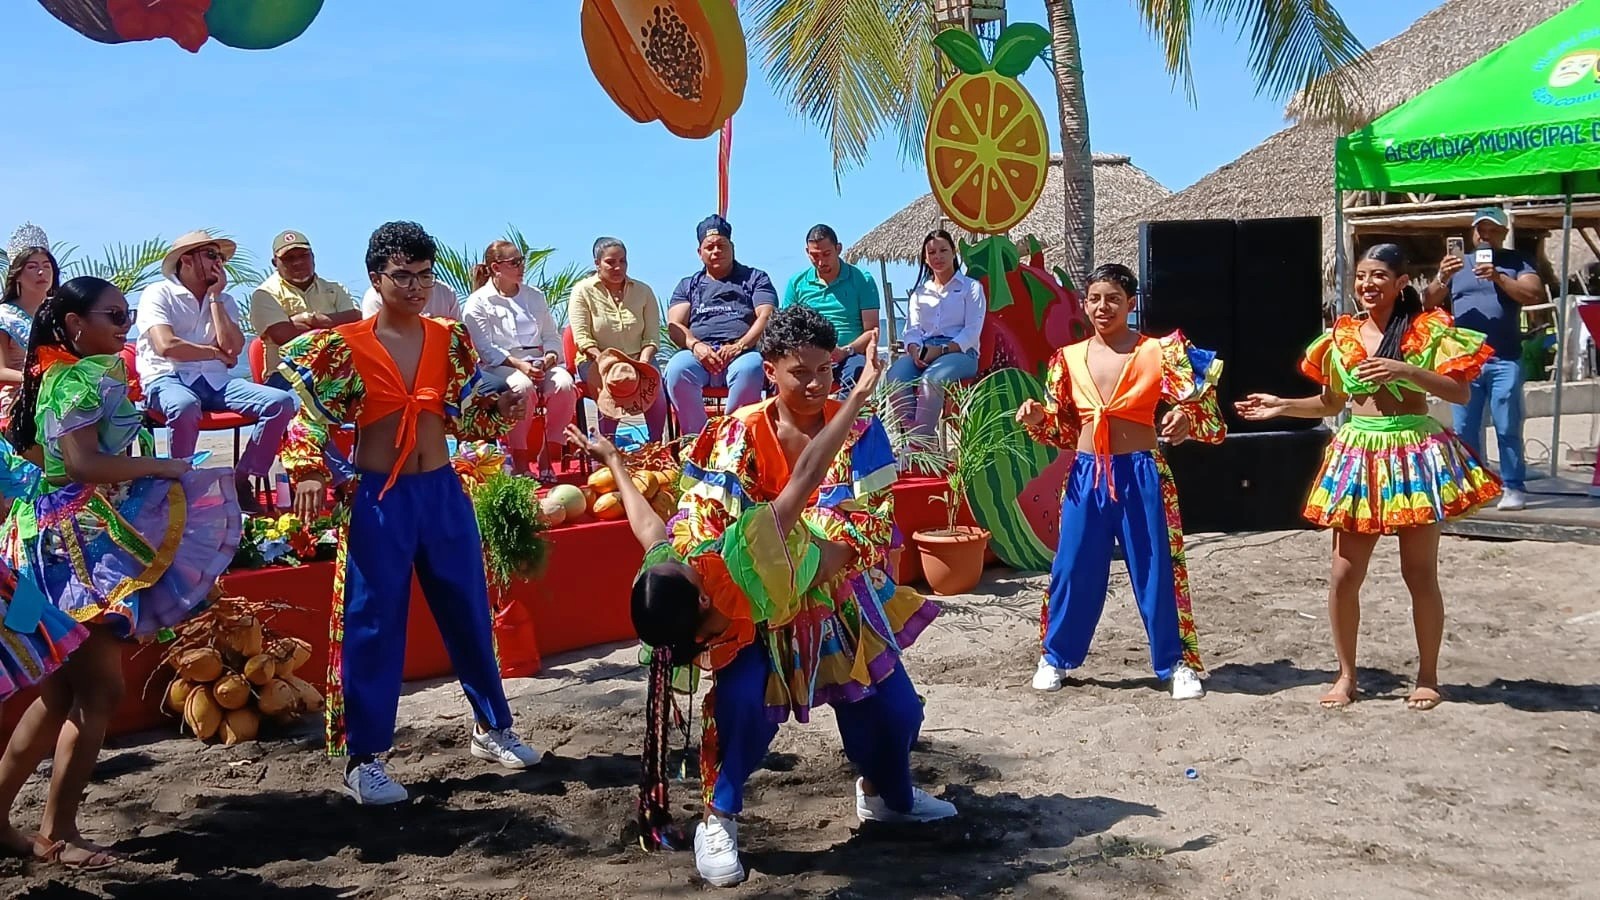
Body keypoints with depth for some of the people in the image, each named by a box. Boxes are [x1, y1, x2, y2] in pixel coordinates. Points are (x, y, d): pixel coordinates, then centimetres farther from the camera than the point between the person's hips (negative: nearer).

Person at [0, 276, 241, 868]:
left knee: (62, 691, 15)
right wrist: (162, 468, -15)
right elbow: (83, 463, -23)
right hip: (79, 543, -10)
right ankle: (56, 831, 5)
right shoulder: (81, 376, -13)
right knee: (100, 691, -4)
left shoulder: (60, 374, 17)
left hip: (67, 540, 10)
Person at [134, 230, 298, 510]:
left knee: (282, 402, -17)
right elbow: (166, 346, -16)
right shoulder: (158, 294, 2)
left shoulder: (224, 301, 18)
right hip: (167, 379, -5)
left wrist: (214, 297, 2)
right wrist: (216, 353, -2)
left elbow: (233, 348, -1)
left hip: (214, 380, 5)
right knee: (185, 406, -42)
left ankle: (241, 481, -11)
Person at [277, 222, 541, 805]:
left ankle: (492, 730, 29)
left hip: (443, 492, 4)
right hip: (378, 498, -4)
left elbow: (464, 412, 9)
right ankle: (363, 758, 13)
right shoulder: (346, 346, -7)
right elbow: (308, 413, -5)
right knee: (373, 625, 1)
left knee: (469, 611, 12)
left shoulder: (449, 339, 4)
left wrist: (502, 409, -10)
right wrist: (309, 472, -19)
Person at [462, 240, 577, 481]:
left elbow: (552, 336, 19)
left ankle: (546, 457, -21)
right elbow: (486, 349, -5)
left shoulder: (535, 296, 21)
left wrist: (551, 354, -5)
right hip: (500, 366, -4)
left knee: (564, 384, -29)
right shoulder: (478, 303, 3)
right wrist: (519, 365, -18)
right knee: (523, 387, -39)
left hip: (539, 363, 5)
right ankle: (519, 461, -27)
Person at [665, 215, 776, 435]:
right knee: (677, 369, -34)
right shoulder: (688, 285, 27)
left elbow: (767, 317, 5)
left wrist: (739, 346, -13)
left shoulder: (755, 278, 21)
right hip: (699, 352, 2)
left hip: (743, 352, -2)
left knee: (750, 369, -39)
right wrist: (695, 345, -11)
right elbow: (674, 325, 12)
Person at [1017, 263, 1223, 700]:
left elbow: (1196, 403, -9)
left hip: (1141, 474, -2)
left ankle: (1178, 663, 18)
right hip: (1086, 475, 3)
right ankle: (1055, 657, 24)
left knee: (1156, 571, 4)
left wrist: (1184, 418, -31)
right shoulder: (1069, 358, 6)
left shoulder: (1158, 352, -4)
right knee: (1074, 569, 8)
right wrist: (1037, 419, -8)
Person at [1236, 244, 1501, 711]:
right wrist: (1282, 405, 6)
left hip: (1415, 454, -4)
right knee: (1344, 575, 3)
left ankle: (1428, 677, 19)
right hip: (1357, 455, 4)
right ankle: (1346, 675, 17)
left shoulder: (1428, 329, -4)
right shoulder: (1342, 334, 8)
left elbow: (1461, 392, -11)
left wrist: (1404, 370, -22)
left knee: (1420, 574, 4)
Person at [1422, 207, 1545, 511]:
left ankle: (1514, 487, 1)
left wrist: (1499, 278, -20)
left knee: (1508, 428, -3)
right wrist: (1441, 278, -12)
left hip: (1504, 361, -3)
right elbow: (1428, 303, 7)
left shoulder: (1516, 262, 8)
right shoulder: (1458, 264, 15)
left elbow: (1535, 295, -8)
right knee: (1464, 429, 4)